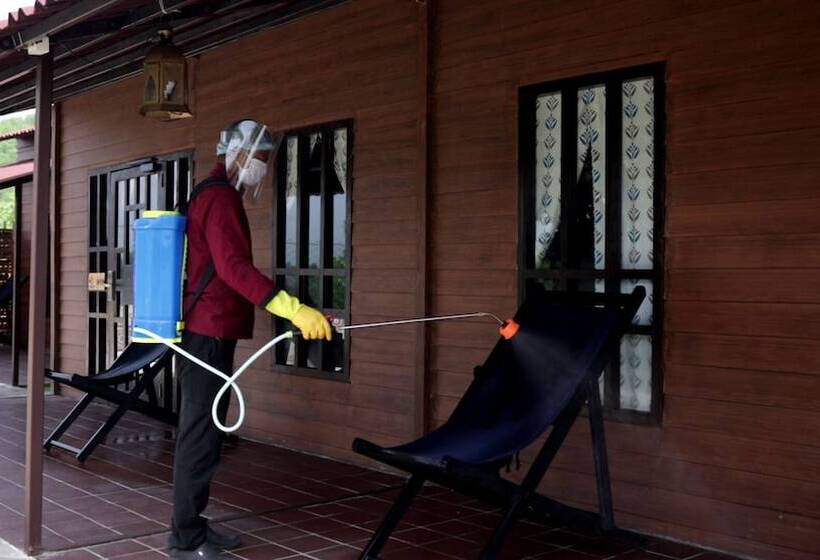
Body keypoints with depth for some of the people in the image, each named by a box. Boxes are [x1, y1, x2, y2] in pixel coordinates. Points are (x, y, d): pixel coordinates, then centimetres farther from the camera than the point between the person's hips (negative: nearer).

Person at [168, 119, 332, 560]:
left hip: (209, 331, 11)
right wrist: (293, 309, -36)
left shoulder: (214, 194, 20)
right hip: (210, 332, -11)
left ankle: (191, 523, 21)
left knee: (203, 430, 14)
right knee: (200, 432, -7)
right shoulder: (220, 196, -13)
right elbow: (234, 266, -27)